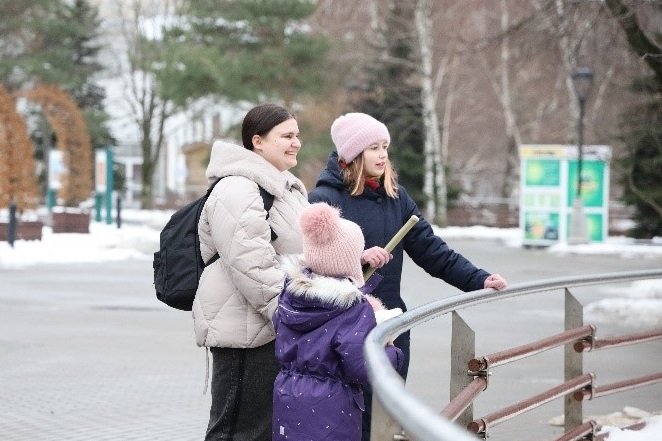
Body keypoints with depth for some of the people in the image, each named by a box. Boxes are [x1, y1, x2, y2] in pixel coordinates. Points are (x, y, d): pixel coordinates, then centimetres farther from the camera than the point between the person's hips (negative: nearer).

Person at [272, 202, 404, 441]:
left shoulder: (291, 291, 1)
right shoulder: (355, 308, -19)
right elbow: (361, 370, -22)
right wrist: (390, 352, -2)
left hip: (287, 398, 7)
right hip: (328, 408, -7)